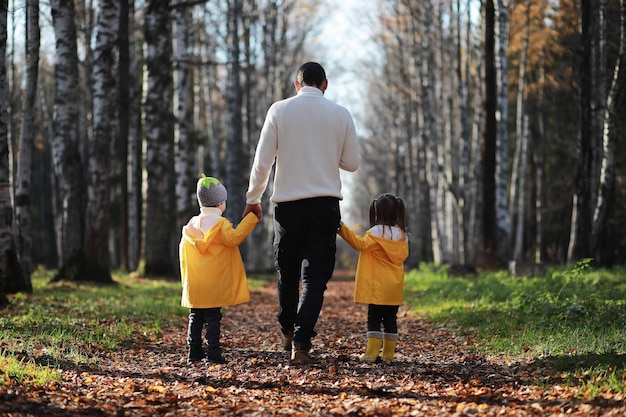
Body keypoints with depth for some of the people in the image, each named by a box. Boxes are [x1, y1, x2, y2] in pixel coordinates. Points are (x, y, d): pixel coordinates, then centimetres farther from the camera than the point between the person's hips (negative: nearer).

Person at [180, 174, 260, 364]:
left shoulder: (192, 224, 11)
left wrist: (186, 278, 25)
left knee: (196, 317, 11)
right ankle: (213, 352, -8)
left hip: (194, 285, 6)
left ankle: (194, 351, 11)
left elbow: (183, 250, 15)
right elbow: (234, 238, -23)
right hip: (214, 284, -6)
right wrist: (251, 219, -19)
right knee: (213, 317, -5)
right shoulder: (219, 223, -8)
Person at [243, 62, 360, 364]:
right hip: (326, 203, 0)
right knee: (315, 276, 1)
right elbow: (352, 163, 6)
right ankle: (301, 343, -11)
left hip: (288, 204, 0)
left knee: (287, 271, 18)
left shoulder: (279, 110, -2)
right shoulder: (341, 115, 1)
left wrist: (253, 198, 9)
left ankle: (287, 331, 35)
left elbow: (262, 161, -3)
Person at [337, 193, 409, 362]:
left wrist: (343, 229, -22)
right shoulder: (402, 235, 9)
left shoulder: (377, 232, -11)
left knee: (374, 318, -4)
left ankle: (372, 353, -11)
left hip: (377, 287, -6)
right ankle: (388, 354, 10)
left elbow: (361, 244, -20)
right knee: (390, 319, 9)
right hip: (394, 286, 6)